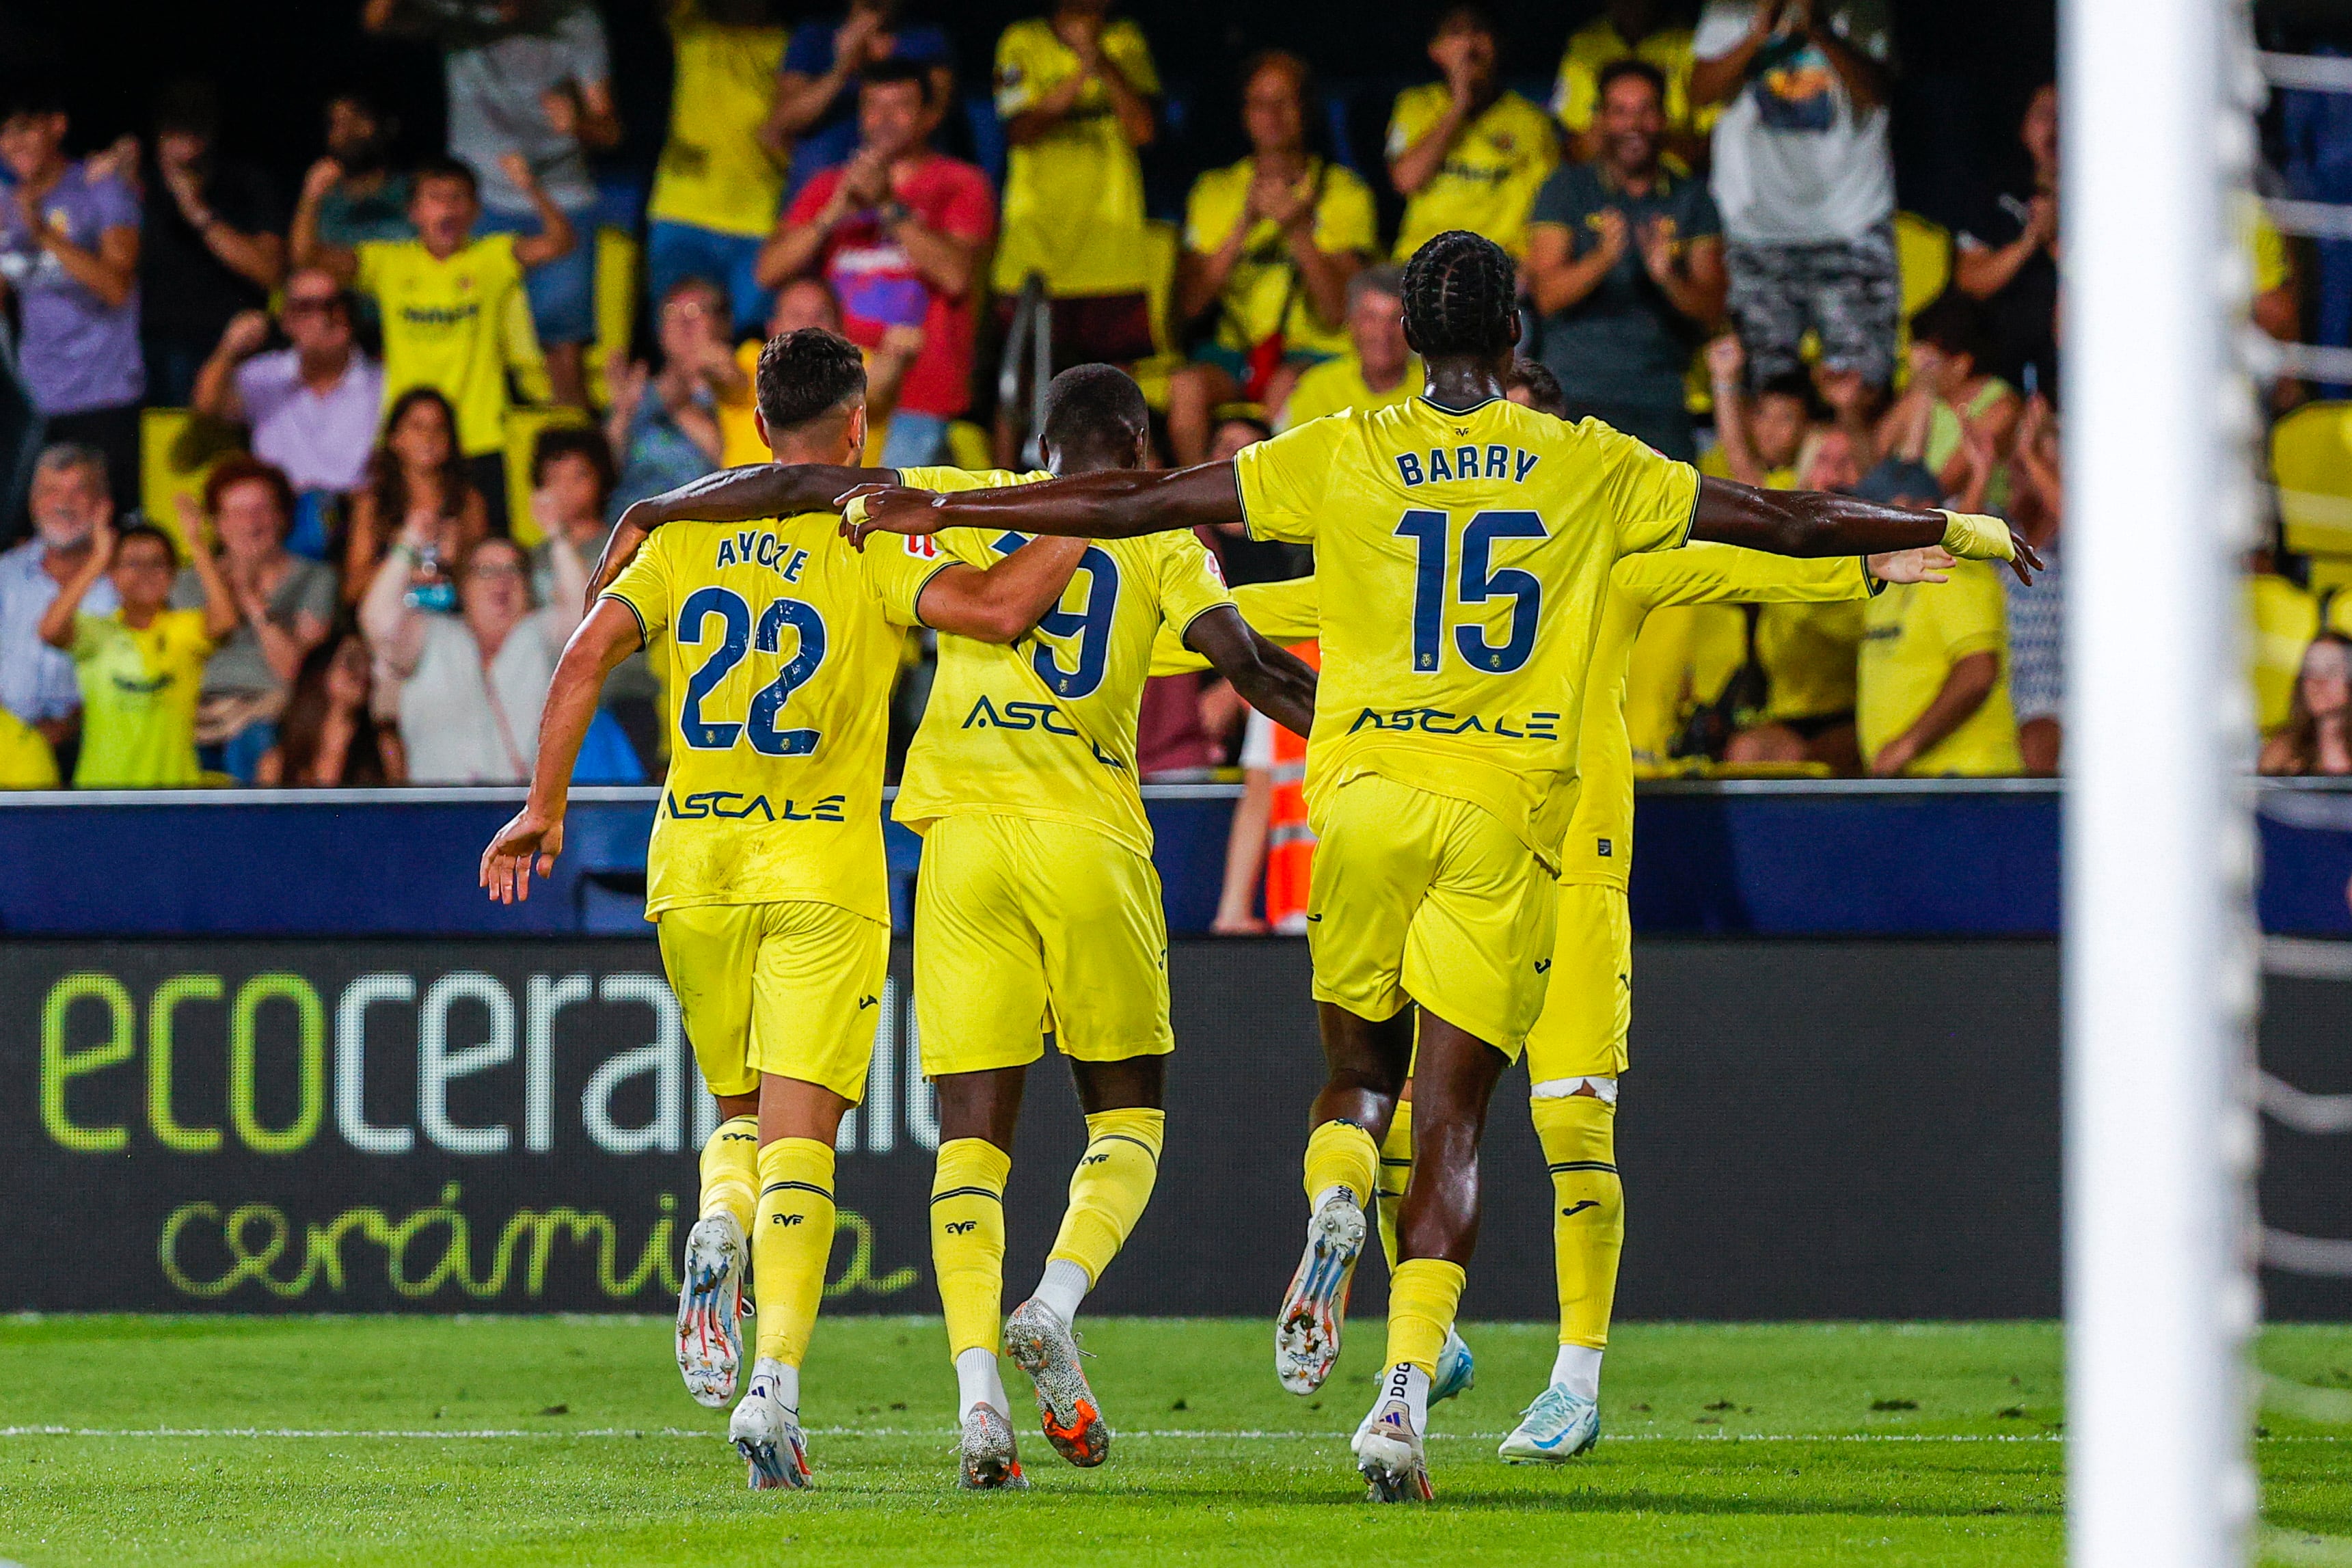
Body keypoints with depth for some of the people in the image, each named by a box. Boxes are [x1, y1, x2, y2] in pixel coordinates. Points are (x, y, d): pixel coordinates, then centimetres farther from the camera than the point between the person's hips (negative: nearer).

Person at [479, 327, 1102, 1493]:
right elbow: (998, 611, -19)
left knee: (741, 1110, 20)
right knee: (799, 1136, -5)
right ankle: (775, 1385, -18)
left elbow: (587, 658, -1)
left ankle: (717, 1231, -13)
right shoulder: (869, 550, -6)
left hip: (695, 869, 3)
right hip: (823, 872, -3)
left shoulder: (685, 535, 6)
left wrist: (544, 807, 2)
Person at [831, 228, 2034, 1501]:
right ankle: (1406, 1388, -13)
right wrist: (1952, 529, 27)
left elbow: (1137, 504, 2)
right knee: (1449, 1124, 1)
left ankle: (1332, 1208, -17)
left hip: (1365, 793, 0)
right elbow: (1786, 522, 12)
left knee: (1357, 1071, 18)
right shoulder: (1589, 468, 4)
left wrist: (937, 512, 11)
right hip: (1507, 817, 0)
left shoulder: (1342, 457, 2)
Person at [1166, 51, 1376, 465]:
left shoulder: (1343, 192, 6)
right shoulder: (1215, 190, 13)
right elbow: (1188, 306, 1)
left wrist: (1297, 229, -15)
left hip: (1318, 352, -2)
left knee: (1285, 385, -36)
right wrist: (1243, 227, -9)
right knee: (1187, 385, -31)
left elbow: (1338, 312, -5)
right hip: (1236, 349, 2)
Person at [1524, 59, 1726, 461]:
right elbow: (1548, 295, -4)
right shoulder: (1567, 189, 6)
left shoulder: (1691, 199, 11)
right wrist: (1603, 258, -23)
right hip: (1578, 394, -2)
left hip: (1660, 395, 2)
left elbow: (1712, 311, 5)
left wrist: (1668, 277, -16)